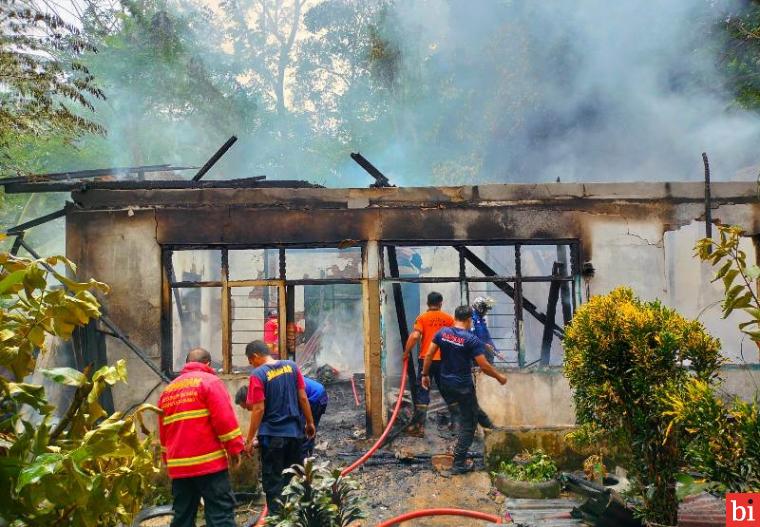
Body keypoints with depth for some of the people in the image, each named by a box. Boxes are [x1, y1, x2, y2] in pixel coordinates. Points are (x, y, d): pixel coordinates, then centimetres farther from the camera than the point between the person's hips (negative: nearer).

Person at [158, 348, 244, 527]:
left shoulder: (168, 389, 18)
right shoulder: (209, 381, -3)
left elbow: (163, 432, 22)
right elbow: (224, 419, -13)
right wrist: (235, 447, -6)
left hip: (178, 465, 7)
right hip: (209, 462, -6)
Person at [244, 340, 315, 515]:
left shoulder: (258, 374, -13)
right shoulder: (292, 366, 1)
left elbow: (259, 410, -15)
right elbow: (303, 397, 3)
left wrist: (250, 439, -8)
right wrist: (310, 423, 13)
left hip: (272, 435, -5)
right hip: (295, 432, 5)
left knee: (273, 482, 6)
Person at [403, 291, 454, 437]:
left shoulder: (422, 318, -3)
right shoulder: (448, 318, 4)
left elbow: (414, 336, -14)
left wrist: (406, 352, -2)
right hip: (443, 360, 2)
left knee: (423, 393, 3)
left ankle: (419, 426, 1)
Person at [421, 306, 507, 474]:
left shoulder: (442, 333, -3)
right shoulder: (472, 340, -17)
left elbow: (429, 355, -2)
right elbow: (484, 366, -16)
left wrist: (425, 374, 10)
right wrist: (499, 377, 0)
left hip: (445, 383, 6)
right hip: (463, 386, -5)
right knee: (467, 424, 7)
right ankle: (459, 464, 11)